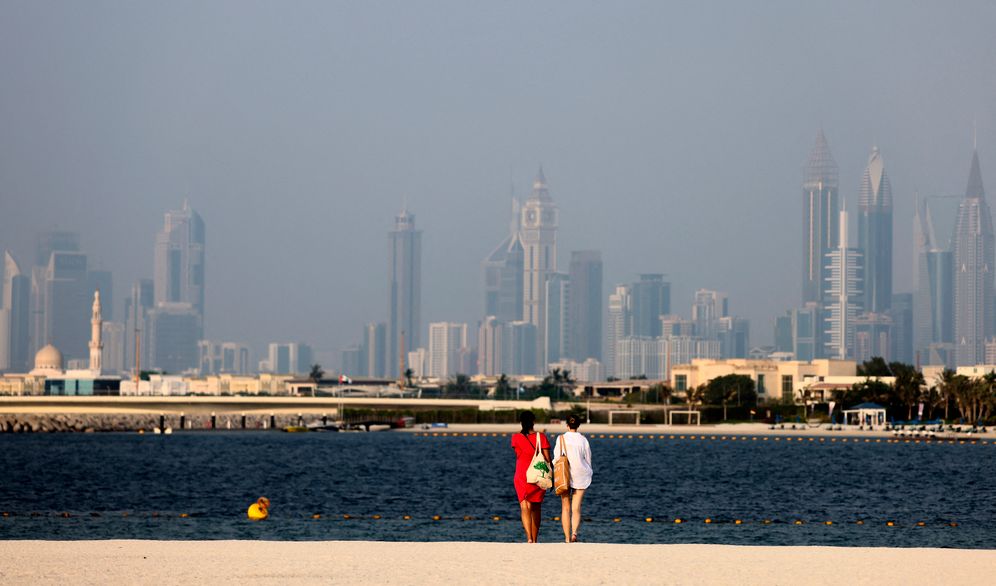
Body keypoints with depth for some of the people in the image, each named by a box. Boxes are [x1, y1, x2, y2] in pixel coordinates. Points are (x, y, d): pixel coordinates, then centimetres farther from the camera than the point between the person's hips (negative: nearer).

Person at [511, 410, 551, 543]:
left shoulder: (516, 438, -5)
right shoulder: (541, 437, -4)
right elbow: (547, 459, -4)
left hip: (522, 476, -2)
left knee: (525, 506, -6)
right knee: (536, 507, 16)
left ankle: (529, 538, -26)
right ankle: (535, 539, 25)